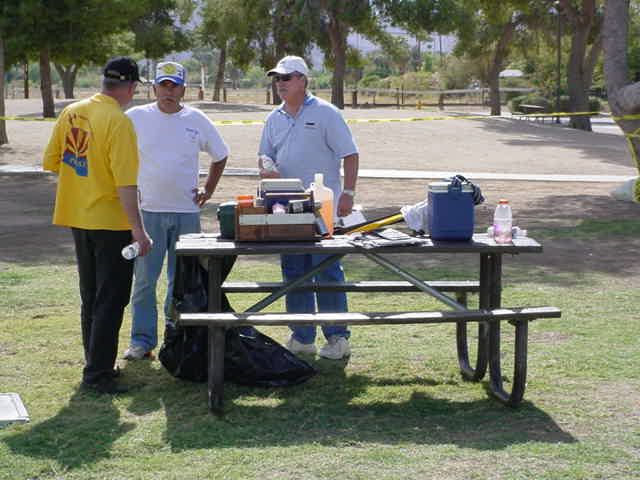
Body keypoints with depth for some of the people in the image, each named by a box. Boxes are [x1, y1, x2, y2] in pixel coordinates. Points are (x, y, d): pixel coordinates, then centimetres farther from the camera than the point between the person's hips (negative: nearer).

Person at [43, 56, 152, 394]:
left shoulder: (70, 113, 3)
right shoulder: (119, 122, -18)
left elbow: (51, 162, 9)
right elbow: (126, 183, -22)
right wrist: (138, 230, -20)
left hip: (76, 217, 7)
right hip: (111, 221, -7)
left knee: (90, 298, 18)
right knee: (111, 300, 1)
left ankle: (97, 365, 27)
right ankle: (97, 374, 2)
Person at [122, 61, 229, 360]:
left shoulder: (197, 120, 5)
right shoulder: (136, 118, 0)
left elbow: (220, 156, 18)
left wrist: (208, 191, 11)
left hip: (186, 212, 2)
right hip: (147, 211, -1)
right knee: (144, 279, -1)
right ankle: (142, 340, 7)